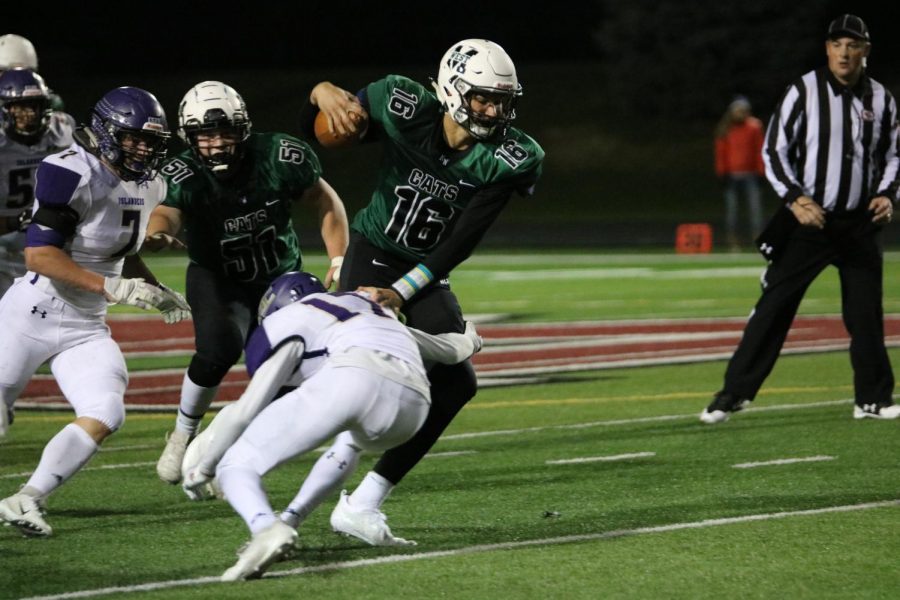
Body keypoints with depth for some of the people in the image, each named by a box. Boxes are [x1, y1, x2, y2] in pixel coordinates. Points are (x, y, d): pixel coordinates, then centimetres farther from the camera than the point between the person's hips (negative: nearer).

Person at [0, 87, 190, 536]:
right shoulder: (71, 174, -19)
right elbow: (39, 256, -23)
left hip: (86, 329, 7)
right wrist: (113, 288, -25)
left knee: (104, 416, -13)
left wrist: (157, 294, 7)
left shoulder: (147, 186, 7)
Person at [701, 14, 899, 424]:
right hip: (809, 219, -3)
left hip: (860, 223, 3)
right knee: (774, 306, -5)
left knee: (867, 312, 6)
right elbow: (775, 151, -5)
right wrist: (795, 199, -18)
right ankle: (733, 394, -1)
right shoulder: (804, 91, -6)